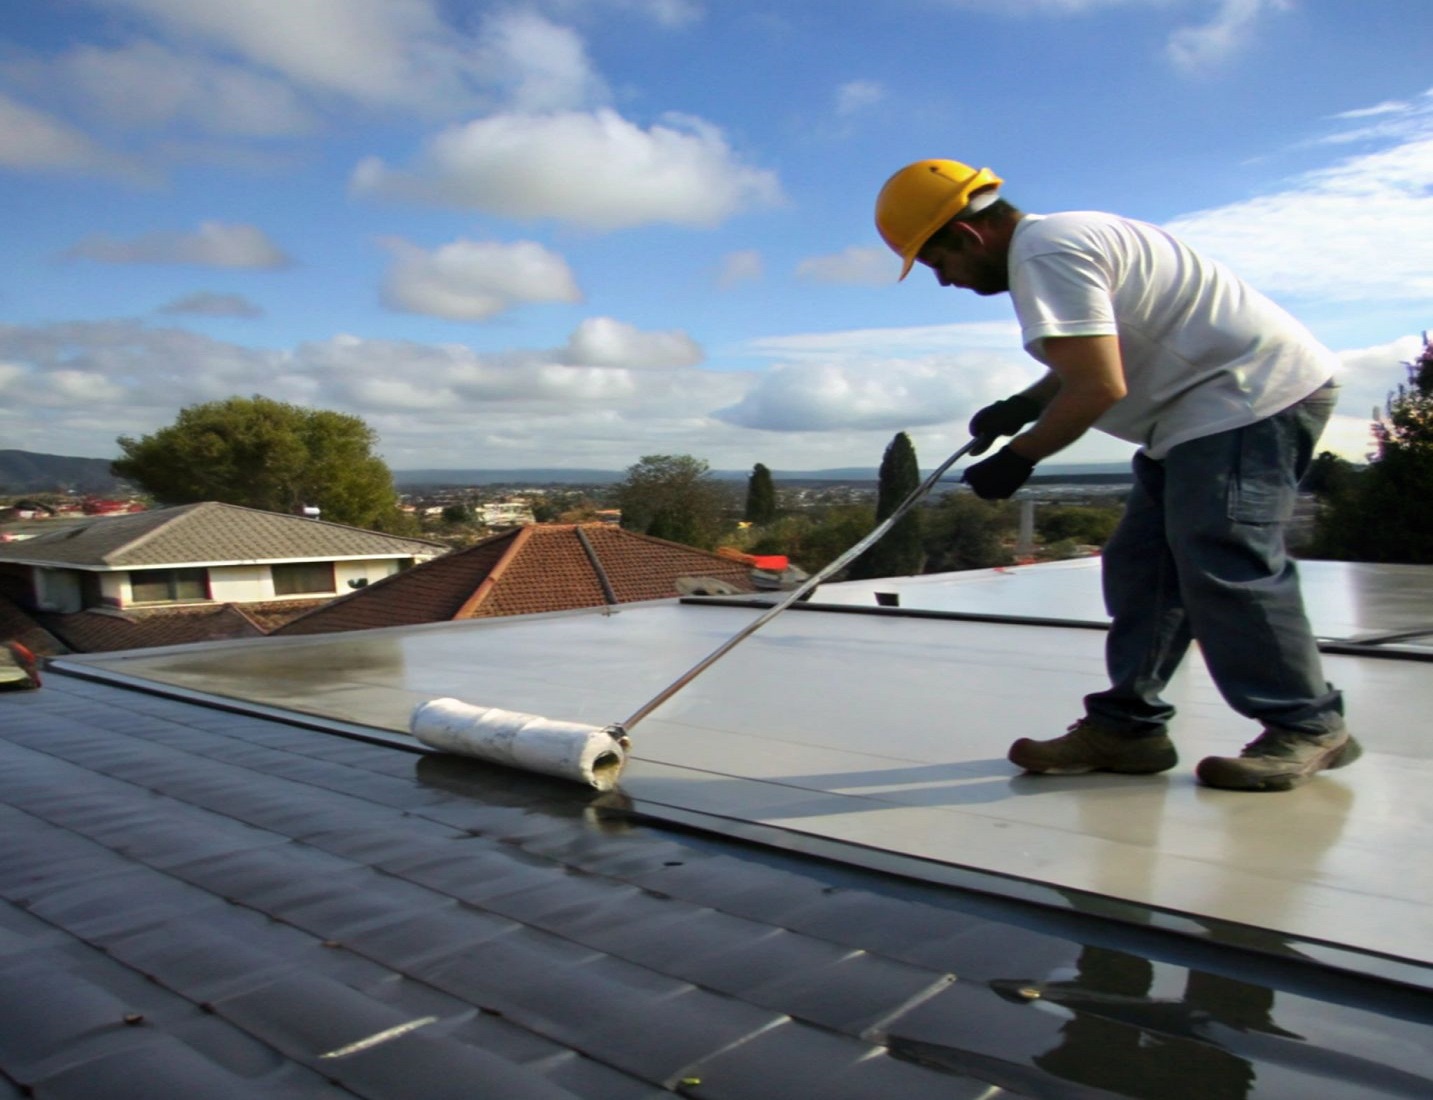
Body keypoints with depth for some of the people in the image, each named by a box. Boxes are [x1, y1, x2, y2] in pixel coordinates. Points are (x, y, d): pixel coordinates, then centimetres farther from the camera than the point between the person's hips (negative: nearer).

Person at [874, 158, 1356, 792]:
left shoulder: (1046, 252, -17)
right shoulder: (1056, 242, 17)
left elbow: (1099, 388, -24)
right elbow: (1097, 358, 25)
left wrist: (1018, 457, -12)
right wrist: (1024, 406, 13)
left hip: (1256, 395, -11)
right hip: (1202, 407, 11)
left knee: (1221, 564, -14)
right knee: (1141, 566, 6)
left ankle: (1309, 727, 0)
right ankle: (1126, 725, 9)